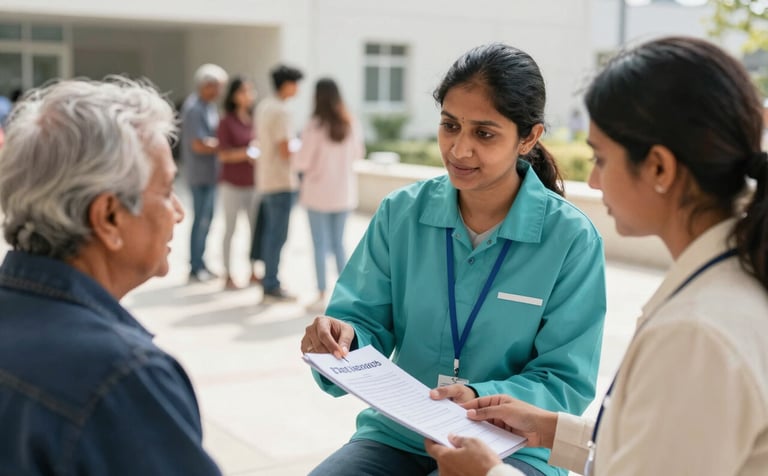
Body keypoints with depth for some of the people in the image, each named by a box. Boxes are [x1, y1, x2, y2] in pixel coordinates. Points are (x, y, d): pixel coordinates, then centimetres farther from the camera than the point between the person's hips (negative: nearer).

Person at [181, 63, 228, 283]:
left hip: (210, 172, 9)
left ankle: (199, 265, 24)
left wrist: (217, 141, 0)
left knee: (206, 219, 15)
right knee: (201, 220, -3)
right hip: (201, 173, -9)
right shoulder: (194, 108, -18)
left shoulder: (208, 105, 12)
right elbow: (199, 145, -21)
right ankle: (196, 269, 7)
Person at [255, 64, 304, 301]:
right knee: (278, 235, -4)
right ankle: (271, 286, 0)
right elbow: (285, 151, -20)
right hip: (281, 181, -9)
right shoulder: (280, 112, -17)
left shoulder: (263, 106, 12)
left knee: (271, 232, 15)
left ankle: (268, 282, 22)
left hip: (266, 180, 9)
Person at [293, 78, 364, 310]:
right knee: (338, 243, 16)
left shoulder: (315, 127, -16)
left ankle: (322, 296, 8)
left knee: (320, 245, 5)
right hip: (344, 192, 4)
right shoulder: (352, 125, -3)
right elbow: (358, 154, 11)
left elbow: (302, 162, -15)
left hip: (318, 192, -4)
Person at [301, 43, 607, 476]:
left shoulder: (572, 238, -10)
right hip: (398, 434, 3)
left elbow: (567, 381, -8)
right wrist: (345, 339, -24)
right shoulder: (401, 213, -1)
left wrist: (484, 399, -26)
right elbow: (369, 323, 0)